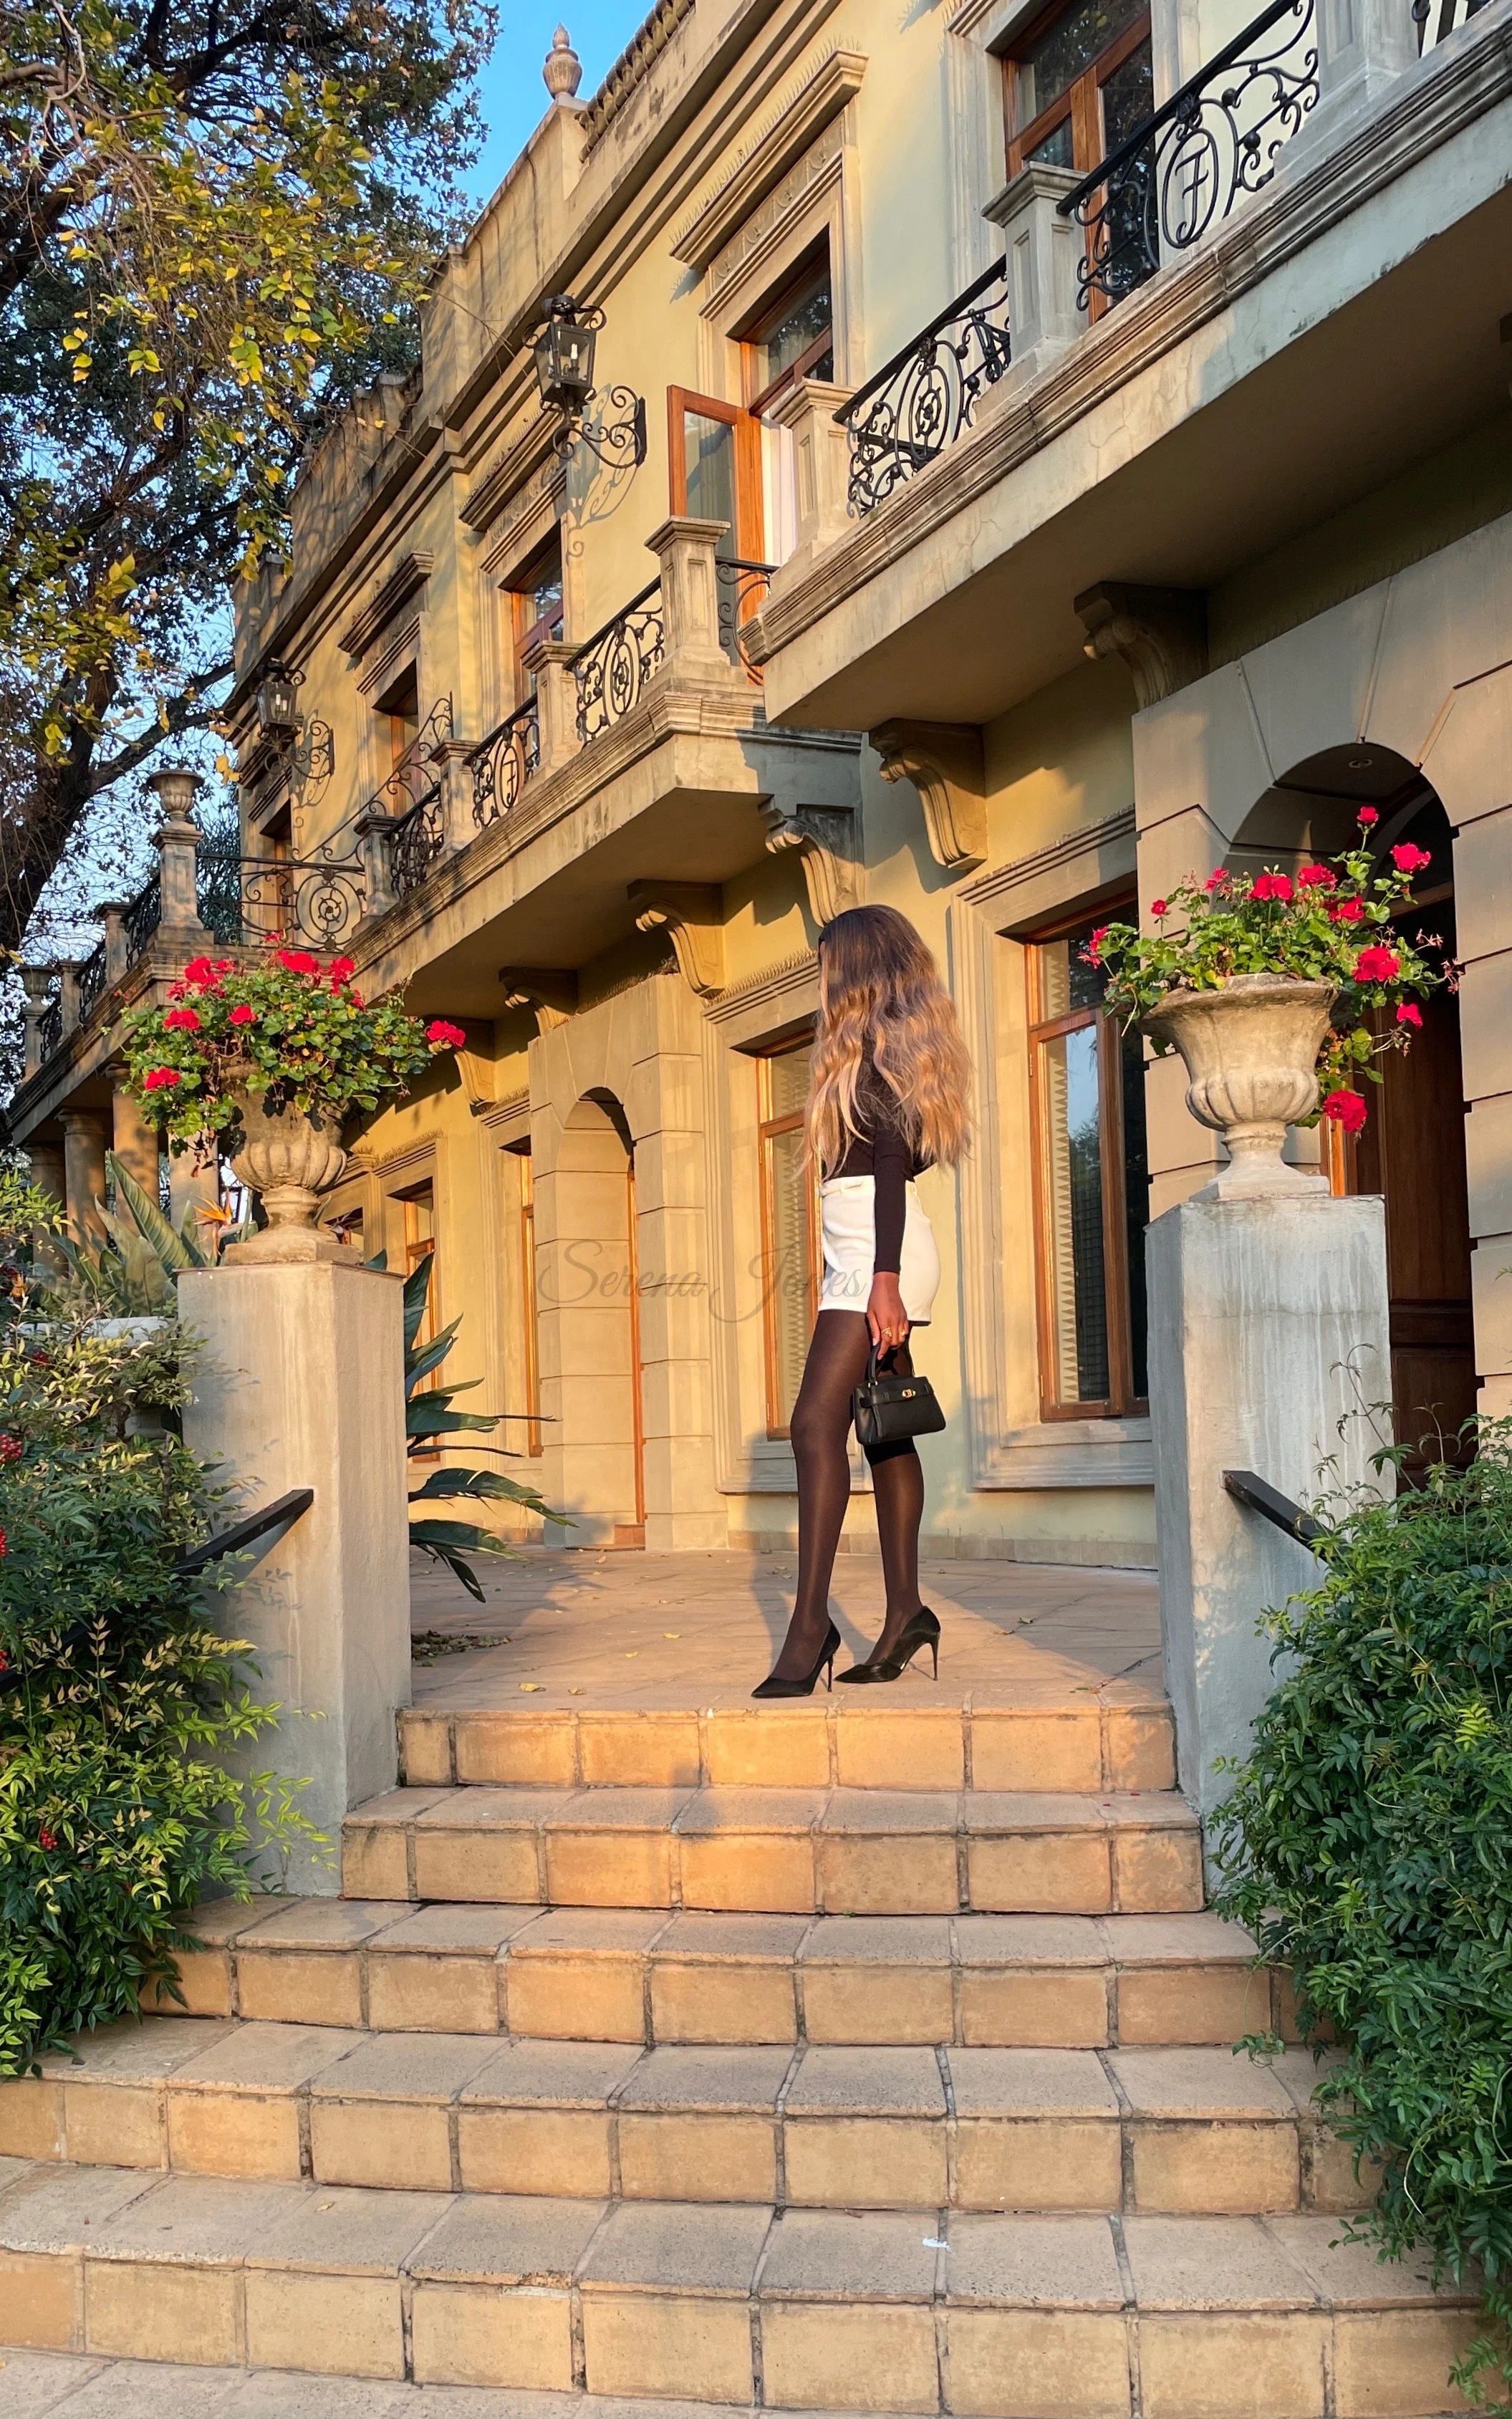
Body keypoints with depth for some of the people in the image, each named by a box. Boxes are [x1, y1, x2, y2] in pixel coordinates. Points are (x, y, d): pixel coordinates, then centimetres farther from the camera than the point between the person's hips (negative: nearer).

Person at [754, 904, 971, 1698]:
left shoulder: (875, 1041, -7)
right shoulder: (899, 1043, 21)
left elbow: (892, 1161, -16)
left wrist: (885, 1277, -23)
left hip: (873, 1250, -11)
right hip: (869, 1256, 11)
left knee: (816, 1421, -18)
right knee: (884, 1431, 8)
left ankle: (810, 1623, -23)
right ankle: (904, 1611, 10)